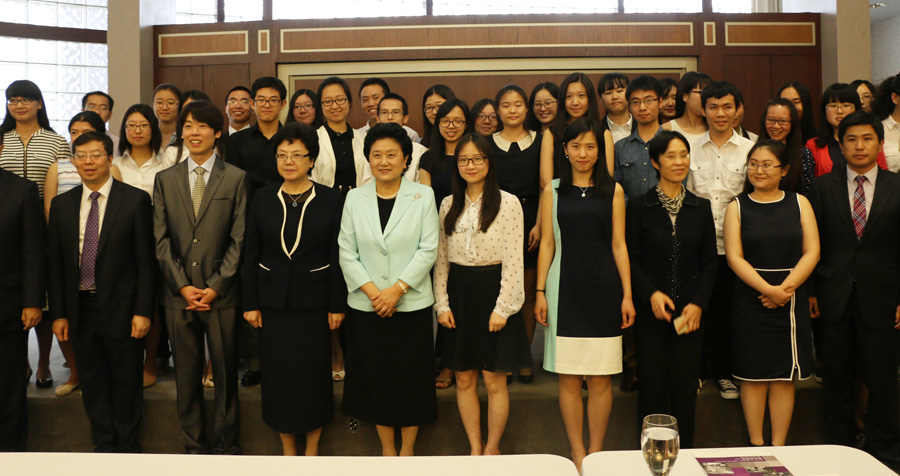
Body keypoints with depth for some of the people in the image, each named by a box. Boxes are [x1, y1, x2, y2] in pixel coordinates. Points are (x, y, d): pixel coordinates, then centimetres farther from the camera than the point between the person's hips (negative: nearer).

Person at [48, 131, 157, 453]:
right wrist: (59, 313, 3)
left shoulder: (136, 200, -5)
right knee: (92, 381, 13)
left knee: (127, 381, 8)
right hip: (81, 308, 4)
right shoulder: (62, 204, 7)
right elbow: (56, 263, 8)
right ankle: (103, 445, 29)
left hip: (121, 309, -3)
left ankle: (127, 447, 25)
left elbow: (146, 260, -7)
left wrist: (143, 311, -11)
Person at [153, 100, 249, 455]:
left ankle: (226, 444, 21)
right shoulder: (165, 179, 9)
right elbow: (161, 239, 5)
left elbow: (239, 240, -3)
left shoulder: (236, 179, 2)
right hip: (178, 293, 2)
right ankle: (194, 444, 24)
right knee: (186, 374, 10)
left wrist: (215, 287, -8)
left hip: (221, 294, -2)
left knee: (226, 371, 6)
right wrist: (183, 286, -5)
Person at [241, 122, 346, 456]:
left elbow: (337, 255, -3)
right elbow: (251, 254, 4)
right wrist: (250, 303, 1)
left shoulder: (329, 199, -3)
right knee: (277, 374, 8)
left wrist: (337, 305, -5)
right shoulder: (263, 198, 3)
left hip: (313, 300, -2)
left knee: (314, 372, 5)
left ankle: (312, 449, 24)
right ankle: (288, 449, 26)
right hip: (273, 300, 2)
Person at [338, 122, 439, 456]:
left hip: (412, 304, -1)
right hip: (366, 306, 2)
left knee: (410, 378, 4)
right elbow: (346, 251, 2)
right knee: (376, 378, 8)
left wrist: (397, 289, -14)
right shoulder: (355, 198, 5)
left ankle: (407, 450, 22)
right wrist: (372, 291, -10)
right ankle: (387, 450, 25)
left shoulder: (423, 196, 0)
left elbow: (428, 249, -6)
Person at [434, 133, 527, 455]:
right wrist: (441, 303, 2)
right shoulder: (449, 205, 8)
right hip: (458, 294, 4)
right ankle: (475, 447, 24)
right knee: (464, 379, 9)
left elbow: (514, 260, -8)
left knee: (494, 380, 2)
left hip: (493, 292, -4)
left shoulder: (508, 203, -4)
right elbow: (440, 258, 8)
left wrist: (502, 307, -12)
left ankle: (492, 448, 21)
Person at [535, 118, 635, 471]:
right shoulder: (553, 191, 7)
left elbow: (619, 245, 4)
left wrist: (627, 295, 0)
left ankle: (596, 450, 19)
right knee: (569, 378, 4)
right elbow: (547, 244, 6)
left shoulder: (613, 191, 6)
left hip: (603, 289, 0)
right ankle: (577, 452, 17)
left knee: (600, 378, 4)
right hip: (565, 289, 0)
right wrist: (540, 292, 0)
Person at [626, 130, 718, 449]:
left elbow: (710, 263, 8)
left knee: (686, 385, 6)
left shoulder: (701, 208, 8)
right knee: (652, 384, 3)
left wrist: (698, 304, -4)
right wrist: (651, 294, -15)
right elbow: (631, 260, -1)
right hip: (651, 311, -2)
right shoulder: (638, 207, 0)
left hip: (690, 312, 2)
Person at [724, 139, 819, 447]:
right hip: (750, 302, -1)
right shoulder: (737, 207, 2)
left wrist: (785, 288, -14)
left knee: (785, 377, 6)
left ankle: (778, 446, 17)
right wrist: (768, 289, -17)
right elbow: (734, 257, -6)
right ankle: (756, 445, 16)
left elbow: (812, 252, -1)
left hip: (792, 302, 2)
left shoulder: (799, 203, 7)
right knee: (754, 375, 4)